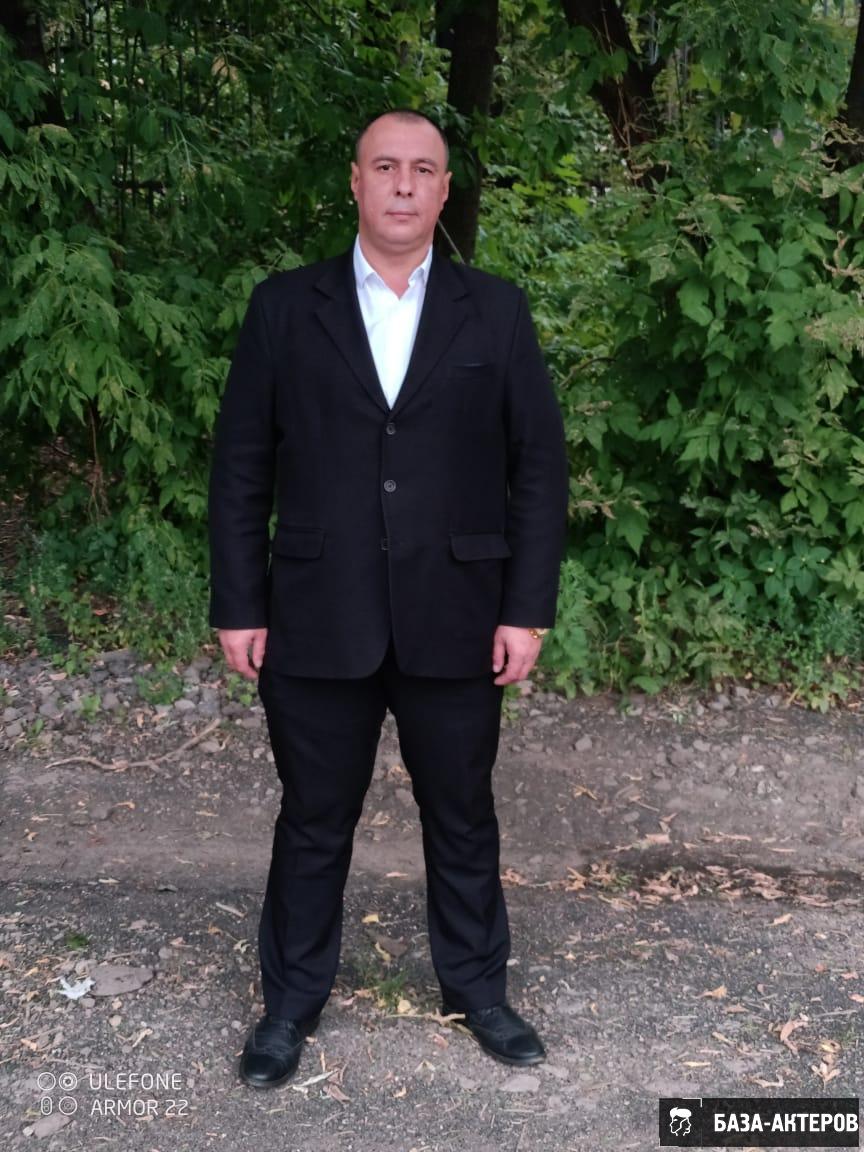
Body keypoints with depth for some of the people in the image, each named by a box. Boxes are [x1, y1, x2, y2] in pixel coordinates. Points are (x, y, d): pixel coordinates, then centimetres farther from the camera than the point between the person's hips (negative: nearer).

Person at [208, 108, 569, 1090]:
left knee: (463, 818, 15)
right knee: (312, 823, 13)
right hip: (318, 623, 0)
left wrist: (528, 607, -4)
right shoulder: (284, 307, 2)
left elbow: (539, 465, 2)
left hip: (457, 623, 1)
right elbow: (240, 466, 2)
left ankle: (476, 988, 36)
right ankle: (291, 1000, 33)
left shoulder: (495, 311, 3)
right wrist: (239, 606, -2)